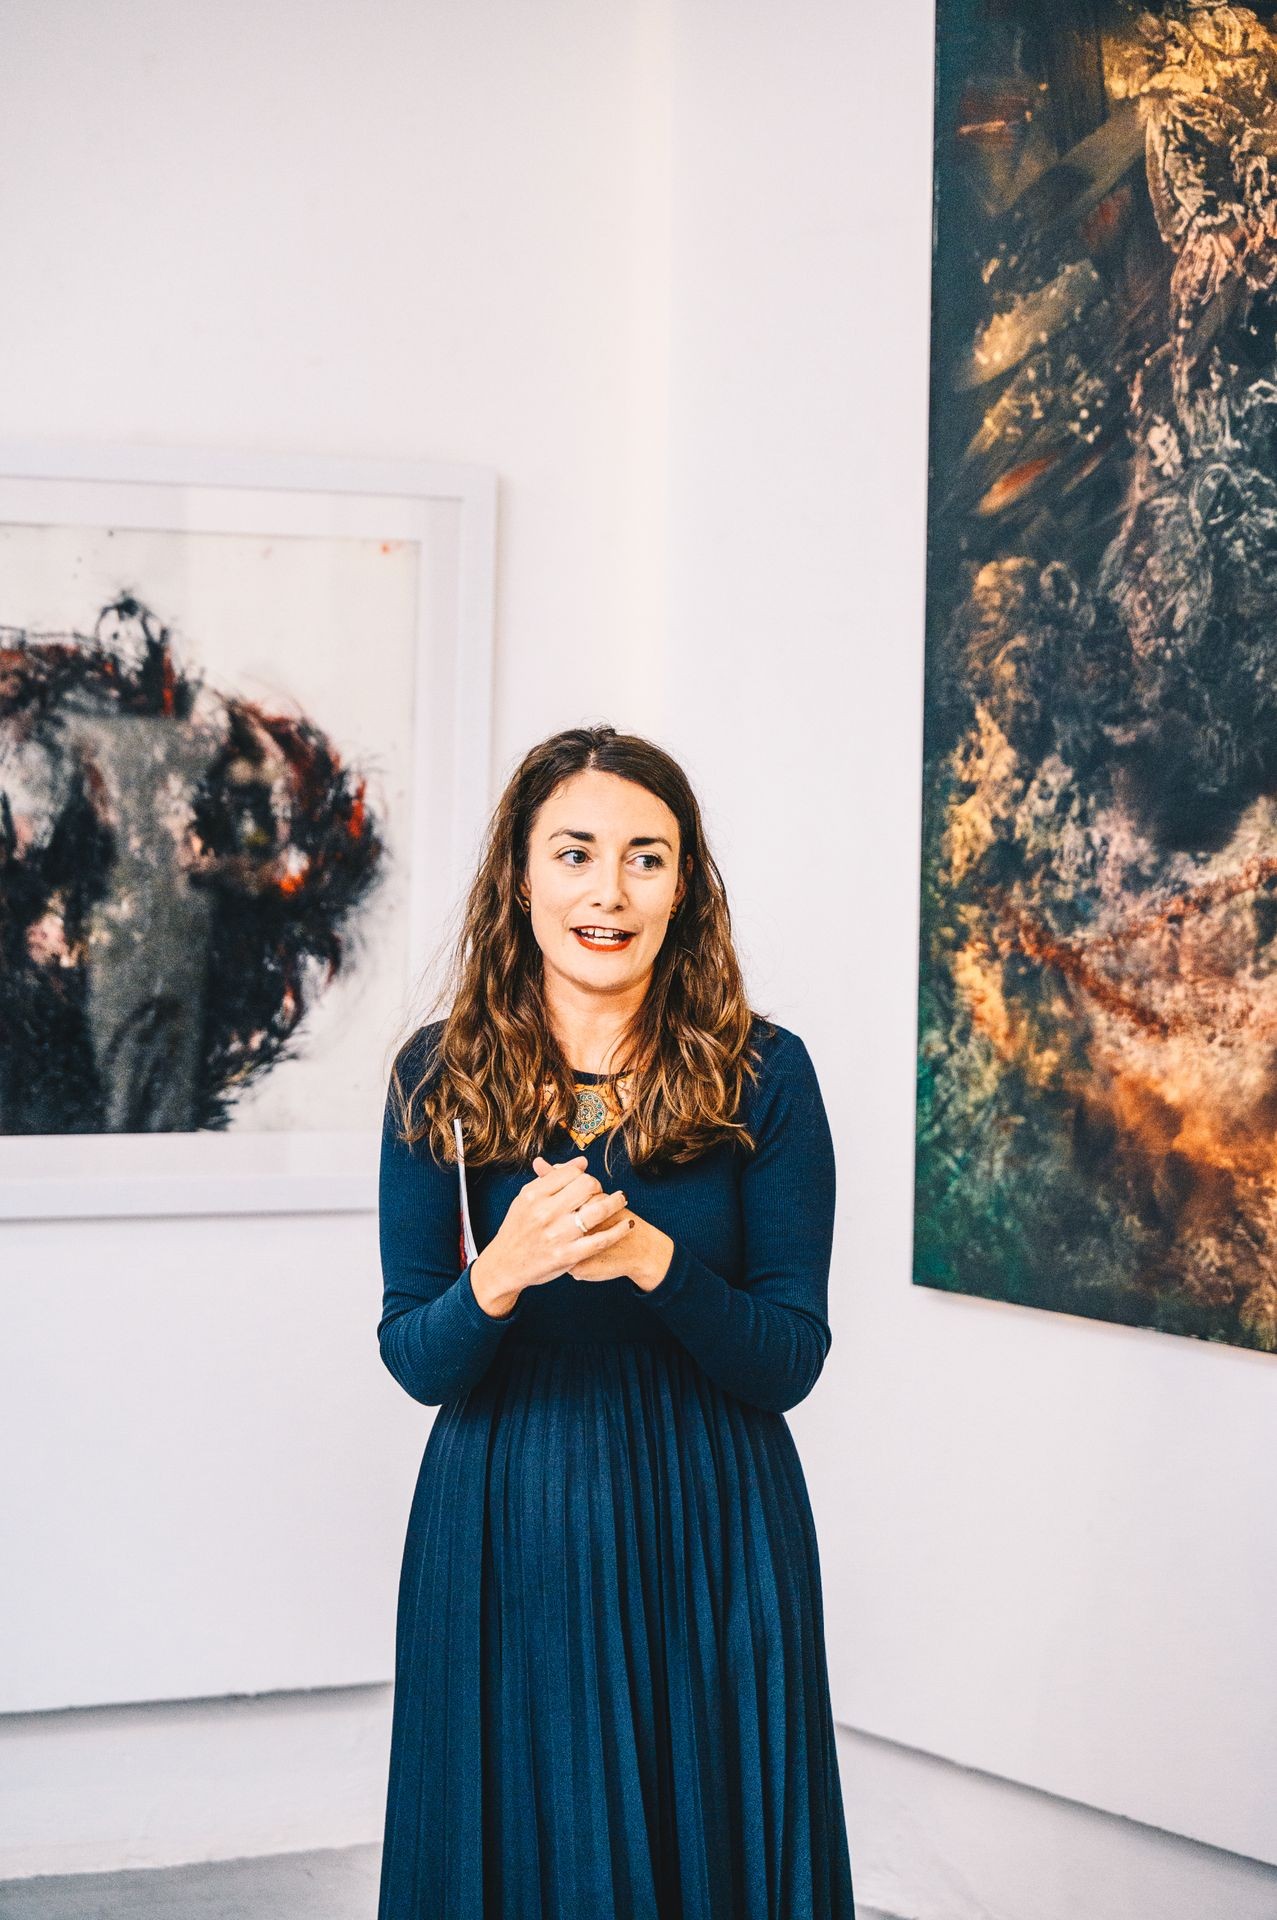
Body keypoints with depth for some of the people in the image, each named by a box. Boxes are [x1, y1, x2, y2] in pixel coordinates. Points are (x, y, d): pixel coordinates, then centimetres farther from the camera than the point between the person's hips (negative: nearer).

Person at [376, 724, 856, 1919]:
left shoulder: (761, 1074, -6)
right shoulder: (440, 1076, -2)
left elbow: (789, 1363, -7)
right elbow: (415, 1364, -2)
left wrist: (653, 1260, -25)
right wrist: (500, 1276, -23)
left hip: (710, 1545, -1)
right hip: (502, 1539, 1)